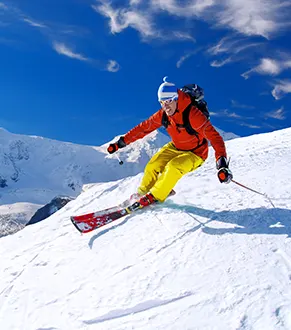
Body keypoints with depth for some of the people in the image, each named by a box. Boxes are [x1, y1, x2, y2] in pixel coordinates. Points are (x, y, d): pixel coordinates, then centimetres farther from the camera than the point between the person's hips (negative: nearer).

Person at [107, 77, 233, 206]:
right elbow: (144, 127, -4)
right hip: (175, 148, 6)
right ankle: (142, 193, 16)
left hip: (195, 154, -5)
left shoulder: (193, 114, -32)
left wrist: (222, 163, -47)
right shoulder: (163, 114, -13)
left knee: (173, 167, -30)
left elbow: (214, 137, -36)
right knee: (152, 166, -10)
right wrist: (121, 142, -6)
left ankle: (155, 197, -12)